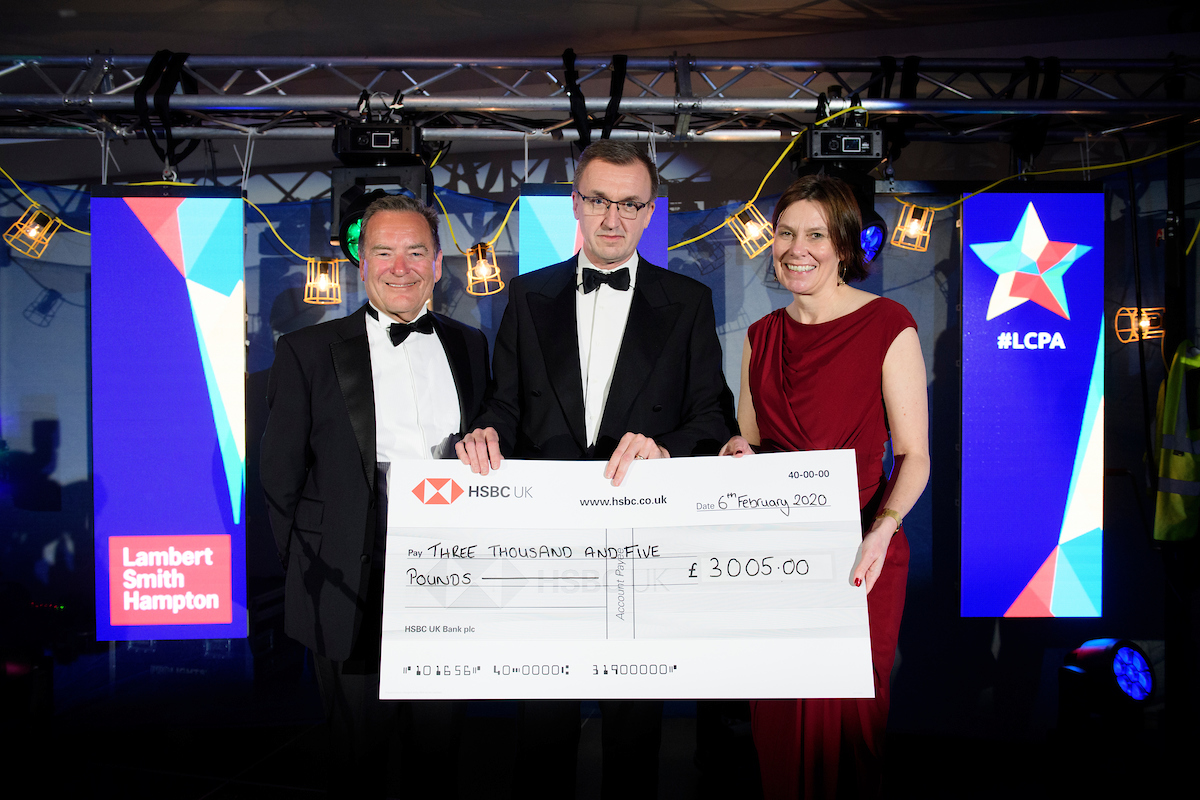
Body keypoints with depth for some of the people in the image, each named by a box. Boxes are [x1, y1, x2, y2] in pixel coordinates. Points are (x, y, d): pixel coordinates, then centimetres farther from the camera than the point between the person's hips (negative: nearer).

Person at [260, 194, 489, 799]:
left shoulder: (470, 347, 9)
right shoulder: (308, 351, 0)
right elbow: (279, 475, 1)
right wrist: (311, 575, -4)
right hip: (355, 593, -2)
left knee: (442, 746, 17)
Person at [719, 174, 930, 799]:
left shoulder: (888, 326, -5)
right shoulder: (761, 336, 10)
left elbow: (913, 455, -6)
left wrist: (881, 531, -22)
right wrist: (738, 454, -6)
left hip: (855, 556, -4)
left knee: (846, 715, 2)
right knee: (776, 715, 9)